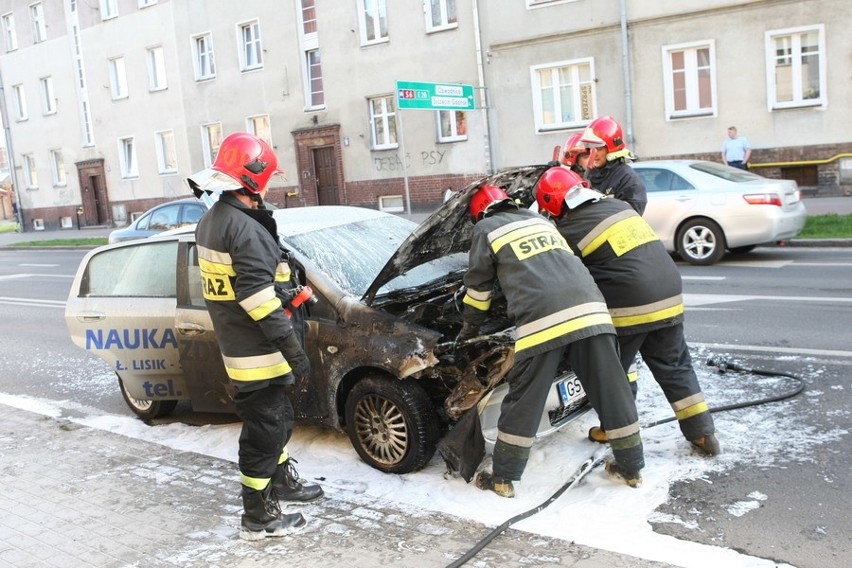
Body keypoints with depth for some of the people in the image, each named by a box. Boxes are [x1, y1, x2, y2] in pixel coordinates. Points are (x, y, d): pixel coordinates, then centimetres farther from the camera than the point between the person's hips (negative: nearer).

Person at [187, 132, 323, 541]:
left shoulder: (210, 222, 11)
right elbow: (259, 299, -26)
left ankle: (283, 482, 41)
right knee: (263, 431, 2)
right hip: (257, 354, -10)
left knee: (277, 421, 24)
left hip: (235, 348, 10)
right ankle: (258, 518, 14)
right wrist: (293, 348, -22)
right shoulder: (245, 229, -22)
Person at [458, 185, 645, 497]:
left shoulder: (486, 229, 18)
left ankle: (502, 478, 16)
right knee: (611, 390, 14)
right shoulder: (539, 219, 34)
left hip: (542, 319, -5)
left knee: (523, 401, 6)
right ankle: (632, 468, 26)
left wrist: (468, 330, 34)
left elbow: (479, 285, 20)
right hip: (588, 307, 5)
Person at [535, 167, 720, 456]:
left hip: (628, 308, -7)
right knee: (675, 367, 17)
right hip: (669, 299, 7)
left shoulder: (570, 231, -8)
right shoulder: (618, 205, 12)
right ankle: (703, 433, 21)